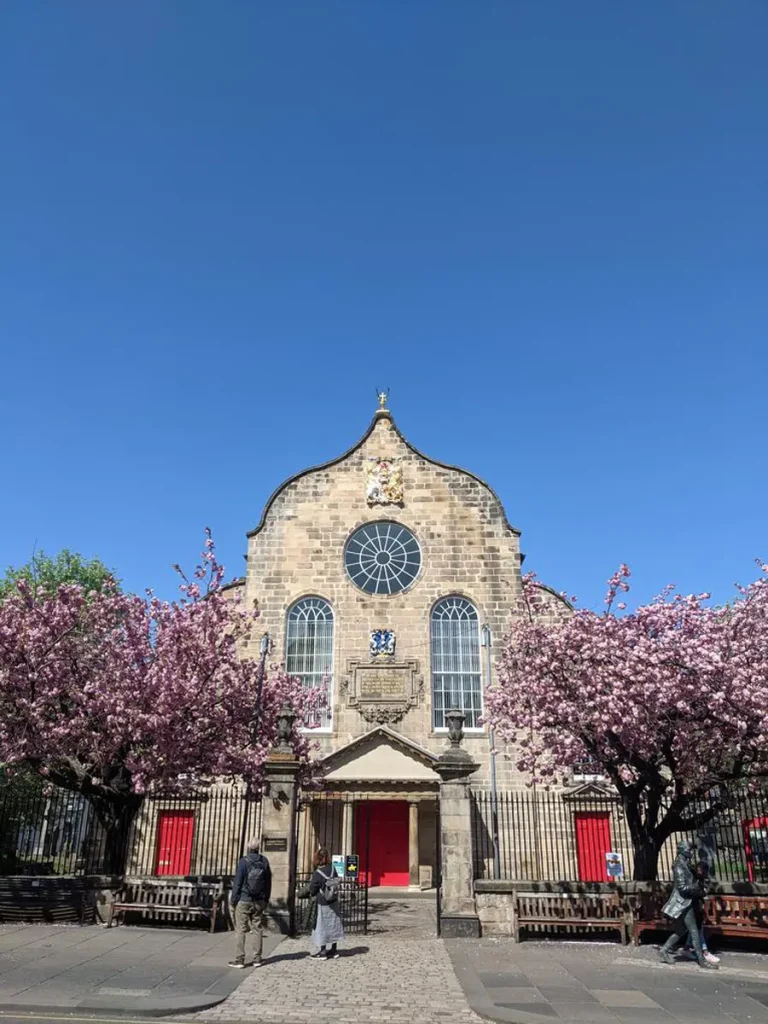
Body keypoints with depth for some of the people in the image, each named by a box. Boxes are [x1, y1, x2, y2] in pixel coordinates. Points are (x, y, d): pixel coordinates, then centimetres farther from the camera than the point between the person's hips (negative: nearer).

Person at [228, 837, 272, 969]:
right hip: (259, 902, 4)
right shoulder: (264, 861, 1)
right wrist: (266, 900, 16)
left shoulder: (244, 861, -12)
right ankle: (257, 959, 12)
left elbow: (237, 882, -10)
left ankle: (239, 959, 3)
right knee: (258, 929, 9)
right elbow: (268, 882, 8)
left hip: (244, 900, -4)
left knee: (241, 930, 2)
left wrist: (234, 900, -2)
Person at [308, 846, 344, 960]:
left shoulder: (317, 874, -21)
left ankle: (322, 951, 15)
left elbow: (312, 891, -12)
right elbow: (338, 884, 6)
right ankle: (333, 950, 24)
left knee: (322, 927, 8)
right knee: (332, 925, 15)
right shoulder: (332, 870, -5)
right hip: (334, 903, 6)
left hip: (323, 904, -6)